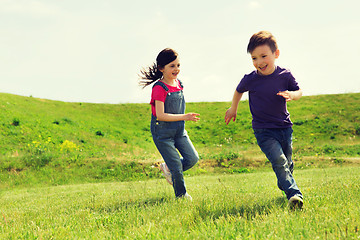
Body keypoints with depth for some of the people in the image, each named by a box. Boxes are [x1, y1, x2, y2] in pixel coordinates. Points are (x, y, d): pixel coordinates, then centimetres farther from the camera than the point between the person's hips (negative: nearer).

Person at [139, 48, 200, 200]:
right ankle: (181, 196, 17)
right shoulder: (159, 88, -20)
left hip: (179, 130, 7)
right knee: (177, 166, -5)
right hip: (162, 132, -7)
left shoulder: (178, 83, 3)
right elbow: (160, 115, -24)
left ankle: (167, 168, 22)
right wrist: (184, 117, -27)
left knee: (193, 158, -4)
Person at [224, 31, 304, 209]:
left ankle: (284, 185, 45)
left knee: (287, 162, 15)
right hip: (263, 131, -3)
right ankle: (294, 195, -26)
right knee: (279, 161, -20)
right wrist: (233, 109, 25)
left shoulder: (285, 75, -7)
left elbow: (299, 91, 8)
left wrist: (292, 95, -15)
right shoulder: (250, 79, -10)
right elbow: (239, 91, 12)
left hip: (284, 127, 3)